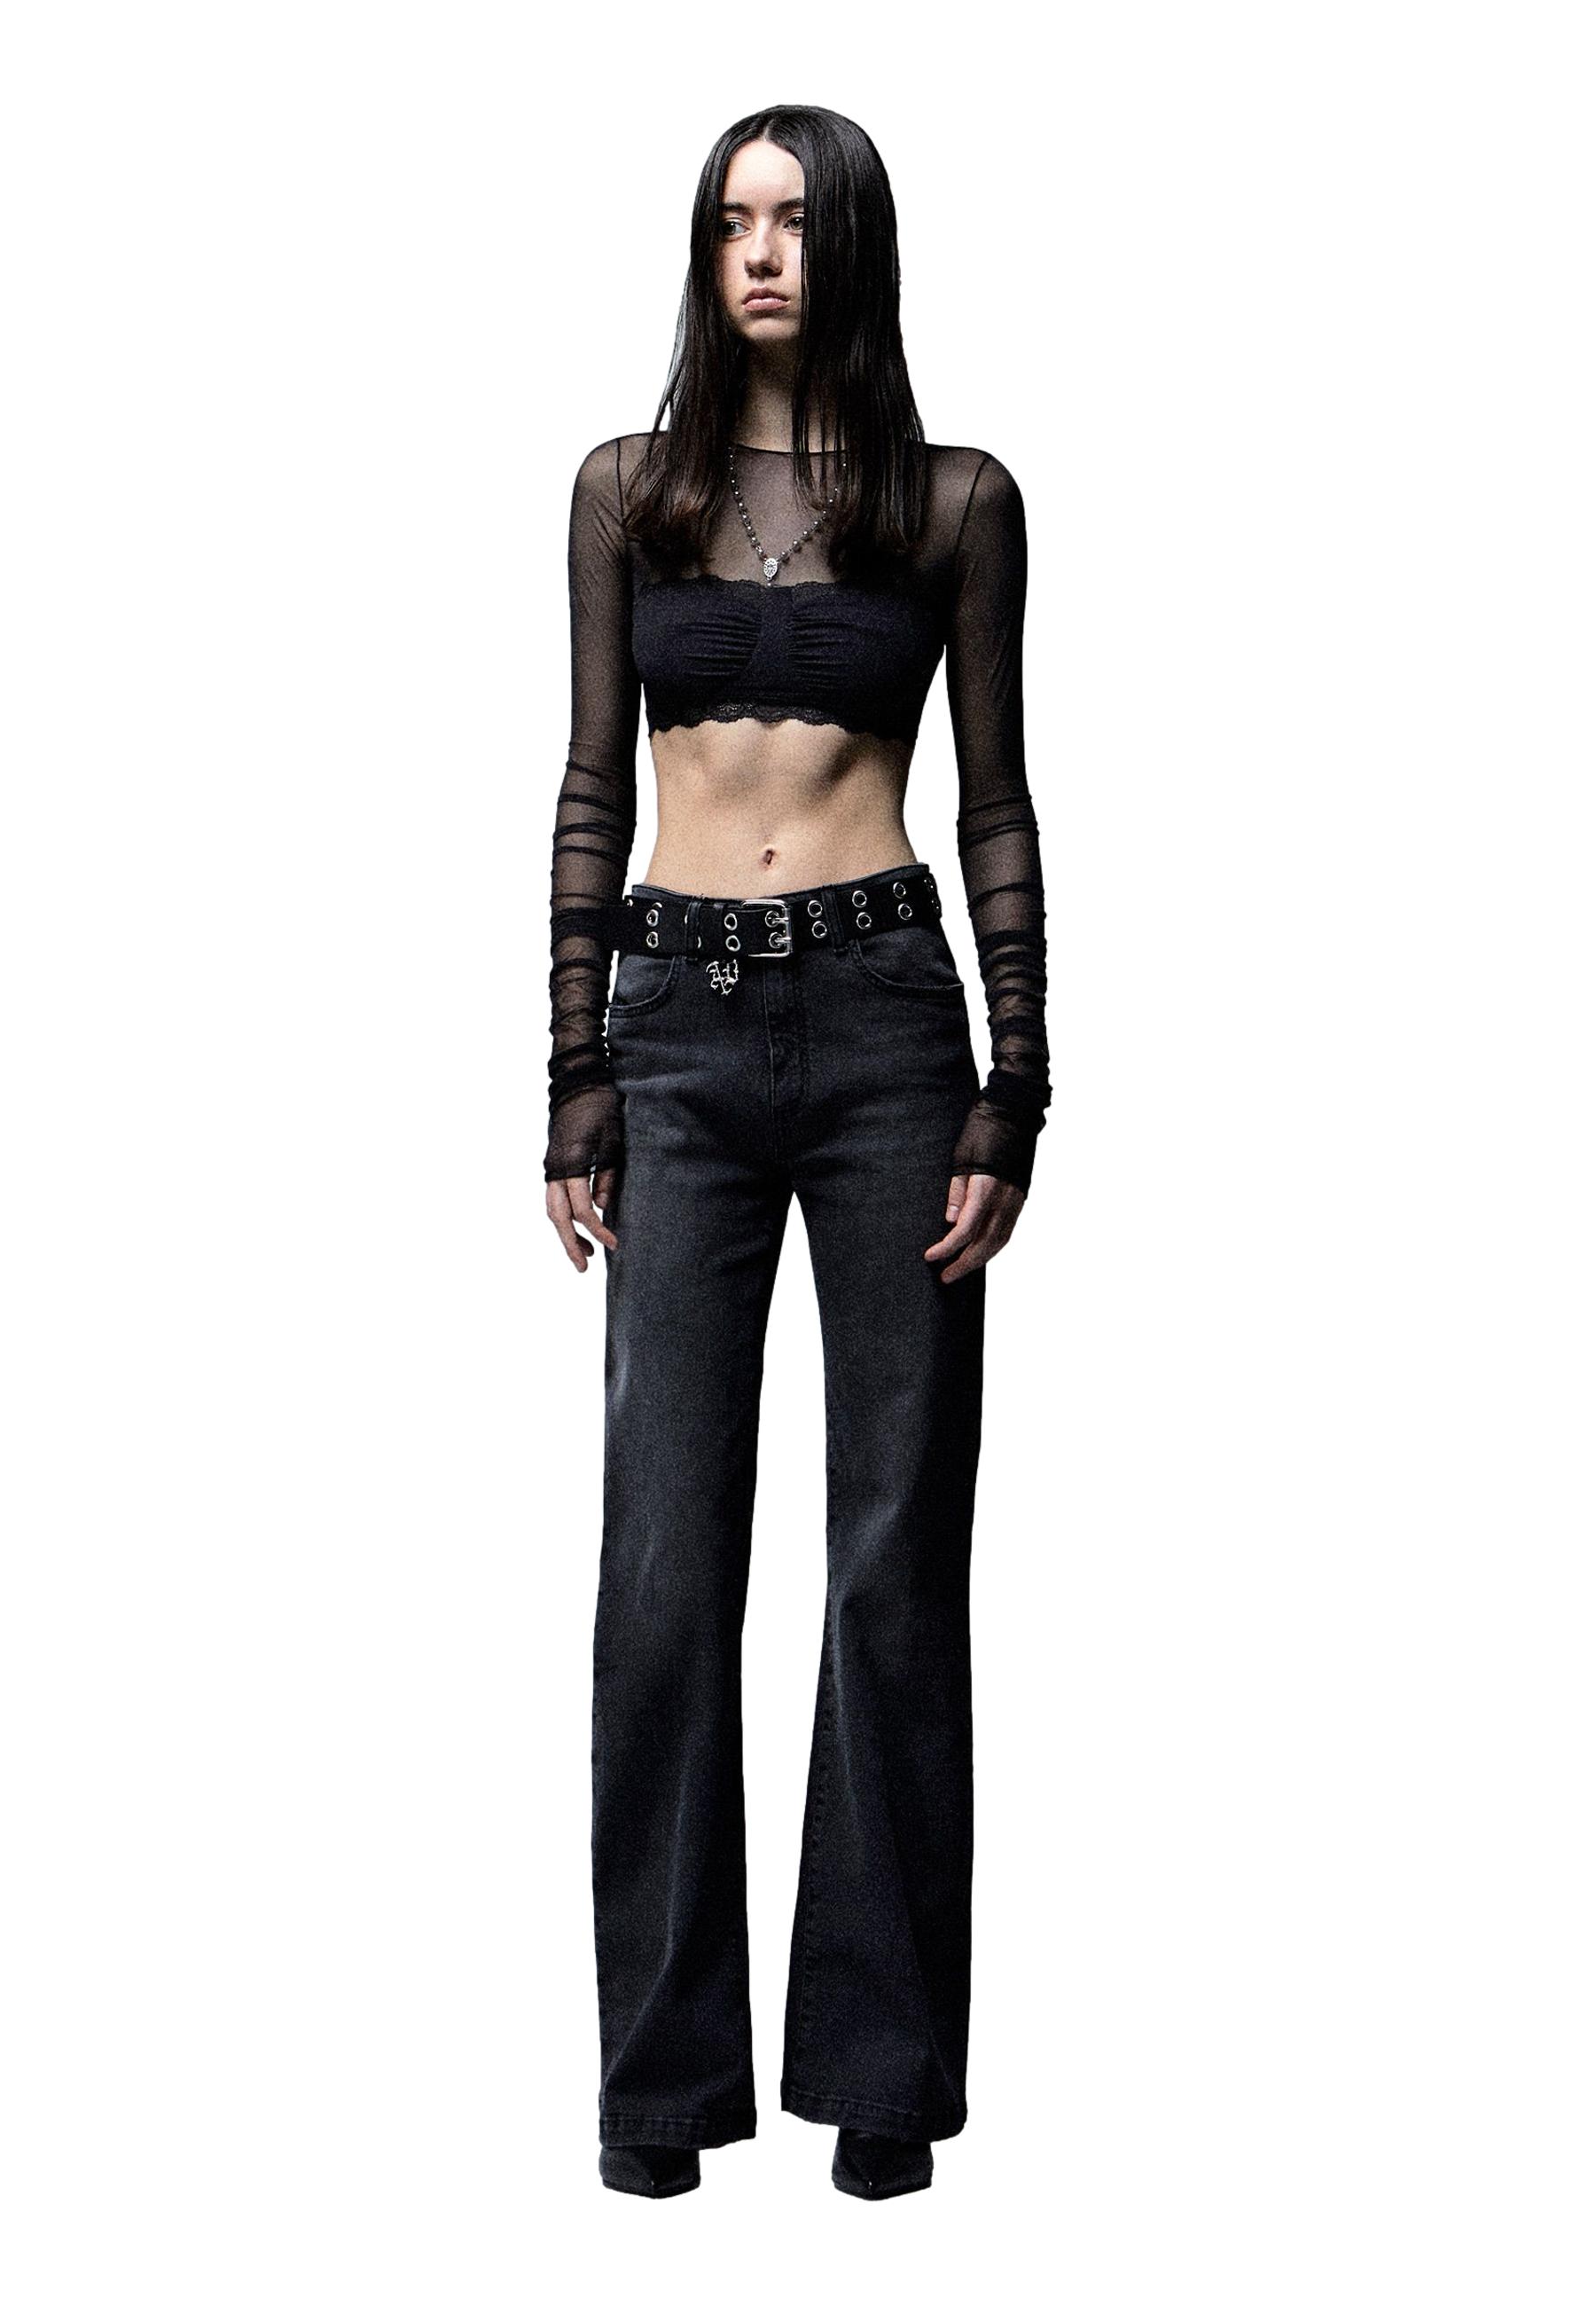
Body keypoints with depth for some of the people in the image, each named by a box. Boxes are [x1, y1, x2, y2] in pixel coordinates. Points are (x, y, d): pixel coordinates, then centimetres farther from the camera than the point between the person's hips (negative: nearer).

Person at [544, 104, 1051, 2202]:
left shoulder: (958, 500, 7)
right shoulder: (629, 488, 10)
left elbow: (997, 803, 6)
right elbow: (591, 794, 10)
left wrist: (1016, 1087, -2)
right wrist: (577, 1082, 3)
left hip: (886, 1014, -1)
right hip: (679, 1023, 1)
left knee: (897, 1539, 3)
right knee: (667, 1549, 1)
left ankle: (883, 2054, 15)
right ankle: (665, 2063, 14)